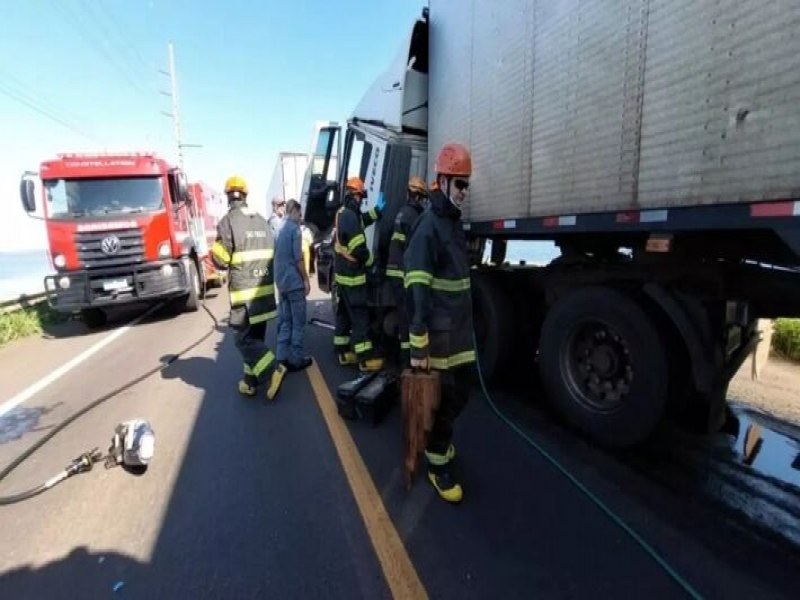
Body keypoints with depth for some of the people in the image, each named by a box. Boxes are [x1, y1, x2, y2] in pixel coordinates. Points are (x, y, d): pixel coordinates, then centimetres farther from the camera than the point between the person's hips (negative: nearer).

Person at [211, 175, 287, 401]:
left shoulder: (227, 222, -10)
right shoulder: (262, 222, 8)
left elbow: (220, 261, -9)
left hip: (244, 291, -6)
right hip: (265, 288, 6)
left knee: (244, 339, 2)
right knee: (255, 337, 14)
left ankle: (274, 370, -12)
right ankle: (250, 382, 22)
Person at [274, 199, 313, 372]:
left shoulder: (280, 228, 12)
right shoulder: (294, 228, -11)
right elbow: (298, 257, -16)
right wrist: (306, 279, -9)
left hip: (281, 282, 8)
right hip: (294, 282, -8)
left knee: (284, 321, 12)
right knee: (298, 322, 0)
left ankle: (283, 357, 15)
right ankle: (296, 359, 5)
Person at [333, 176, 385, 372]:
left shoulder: (342, 213, 11)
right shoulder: (350, 216, -20)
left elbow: (362, 221, 29)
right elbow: (359, 248, -22)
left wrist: (377, 209, 22)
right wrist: (371, 260, -5)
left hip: (342, 273, 10)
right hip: (353, 275, -10)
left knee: (344, 313, 15)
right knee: (360, 316, -6)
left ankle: (344, 353, 25)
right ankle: (366, 359, 0)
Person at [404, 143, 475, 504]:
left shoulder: (455, 222, 13)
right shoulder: (428, 227, -17)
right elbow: (416, 292, -23)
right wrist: (419, 348, -24)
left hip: (461, 327, 9)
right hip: (440, 332, -9)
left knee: (462, 387, 19)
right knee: (444, 395, 3)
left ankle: (440, 437, 43)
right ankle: (438, 463, 24)